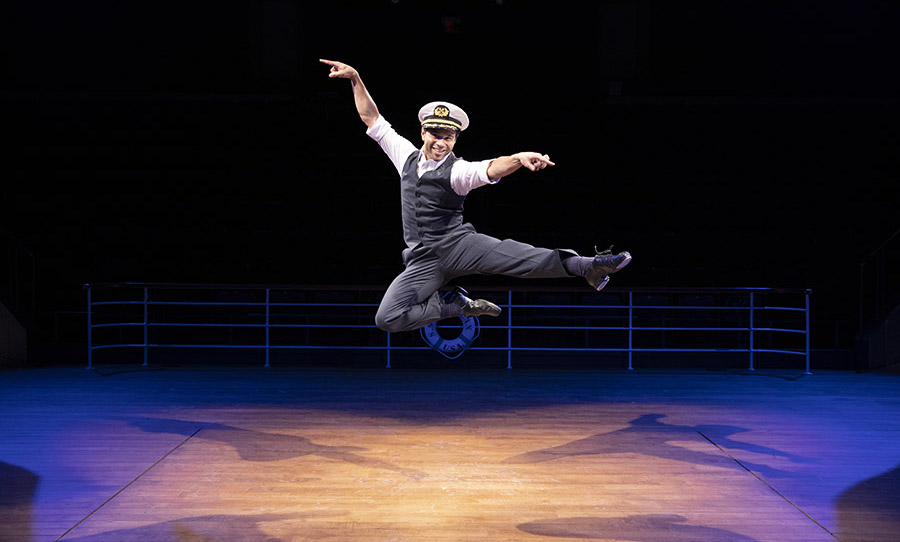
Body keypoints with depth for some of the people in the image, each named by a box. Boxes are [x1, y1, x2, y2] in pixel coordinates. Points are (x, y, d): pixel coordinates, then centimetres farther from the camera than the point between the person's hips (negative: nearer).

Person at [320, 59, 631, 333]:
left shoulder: (457, 171, -4)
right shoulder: (406, 156, 9)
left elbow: (490, 169, -25)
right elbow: (372, 118, 14)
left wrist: (519, 159, -47)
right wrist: (355, 78, 6)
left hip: (457, 244, -4)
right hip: (423, 261, 4)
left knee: (513, 254, -30)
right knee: (387, 319, -14)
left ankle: (585, 267, -41)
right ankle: (453, 305, 3)